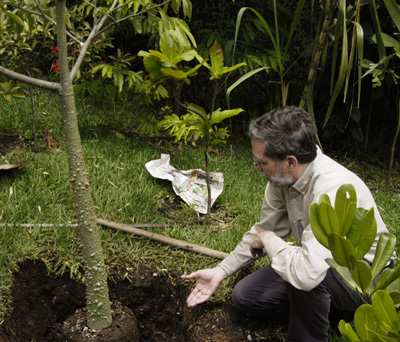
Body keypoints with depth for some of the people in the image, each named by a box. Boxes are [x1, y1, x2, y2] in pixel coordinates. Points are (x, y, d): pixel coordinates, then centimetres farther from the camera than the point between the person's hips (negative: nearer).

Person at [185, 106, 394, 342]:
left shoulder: (333, 191, -37)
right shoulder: (282, 176, -12)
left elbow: (307, 272, -45)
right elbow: (265, 229, 4)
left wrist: (268, 240, -26)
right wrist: (220, 272, 3)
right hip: (321, 262, 8)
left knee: (303, 276, -37)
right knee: (244, 296, 3)